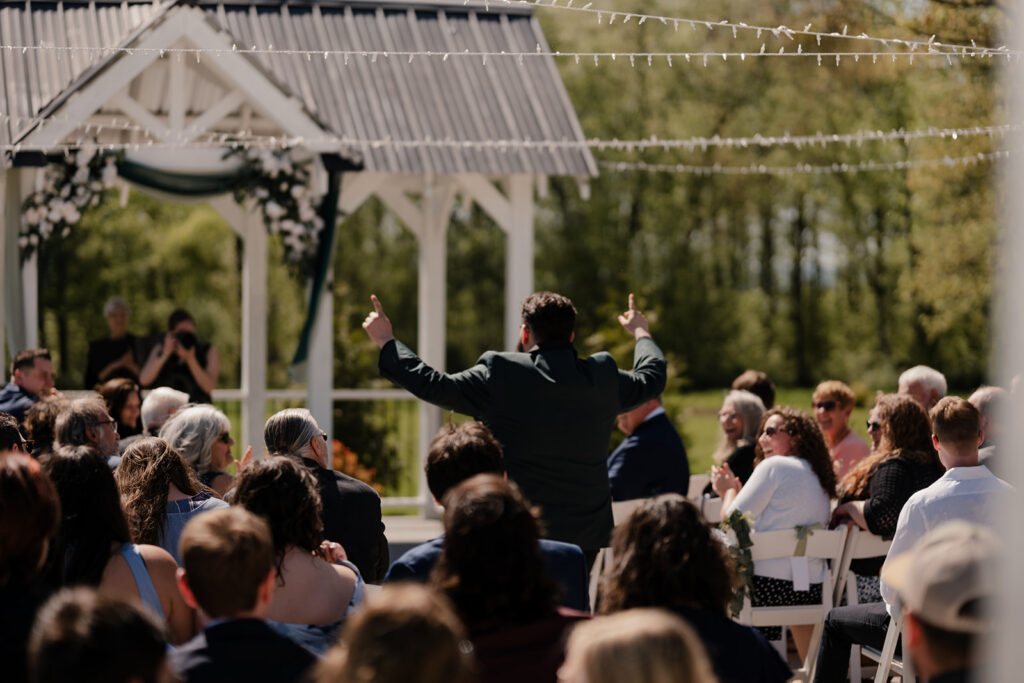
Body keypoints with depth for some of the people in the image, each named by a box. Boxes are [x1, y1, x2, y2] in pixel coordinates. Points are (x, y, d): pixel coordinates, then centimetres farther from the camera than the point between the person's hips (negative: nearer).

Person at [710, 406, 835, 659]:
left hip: (769, 584, -7)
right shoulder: (820, 479, 17)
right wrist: (736, 489, 24)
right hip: (813, 588, 7)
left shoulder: (774, 466, -6)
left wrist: (728, 491, 14)